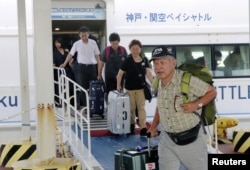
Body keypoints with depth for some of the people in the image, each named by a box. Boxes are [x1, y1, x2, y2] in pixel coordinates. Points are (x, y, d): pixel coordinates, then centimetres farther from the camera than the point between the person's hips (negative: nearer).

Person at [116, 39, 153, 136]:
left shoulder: (144, 60, 0)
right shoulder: (127, 61, -11)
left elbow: (148, 72, -1)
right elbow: (120, 73, -7)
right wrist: (118, 85, -7)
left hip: (141, 88, 2)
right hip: (130, 88, -2)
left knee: (141, 107, 2)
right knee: (131, 108, 11)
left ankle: (143, 127, 1)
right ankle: (132, 125, 29)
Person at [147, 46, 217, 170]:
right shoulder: (158, 83, 1)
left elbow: (212, 92, -9)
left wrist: (197, 104, -23)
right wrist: (153, 126, 12)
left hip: (191, 138, -5)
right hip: (167, 139, 5)